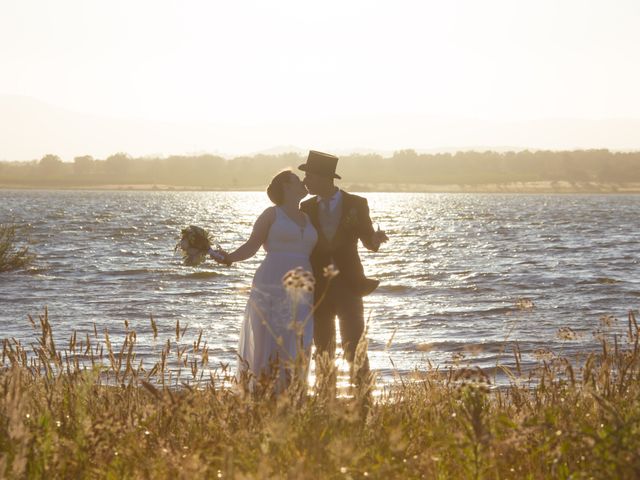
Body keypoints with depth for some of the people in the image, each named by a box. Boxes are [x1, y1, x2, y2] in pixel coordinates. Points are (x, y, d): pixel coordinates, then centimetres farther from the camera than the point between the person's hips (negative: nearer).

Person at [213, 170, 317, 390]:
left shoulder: (308, 218, 19)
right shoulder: (272, 214, 4)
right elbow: (251, 247, -3)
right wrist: (229, 258, -20)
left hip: (301, 293, 5)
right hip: (271, 290, -5)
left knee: (295, 351, -2)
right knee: (266, 347, -7)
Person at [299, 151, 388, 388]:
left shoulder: (356, 204, 1)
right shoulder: (307, 208, 8)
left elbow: (369, 242, 2)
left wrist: (376, 239, -20)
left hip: (348, 283, -2)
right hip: (318, 287, 2)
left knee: (354, 343, -10)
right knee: (323, 346, 5)